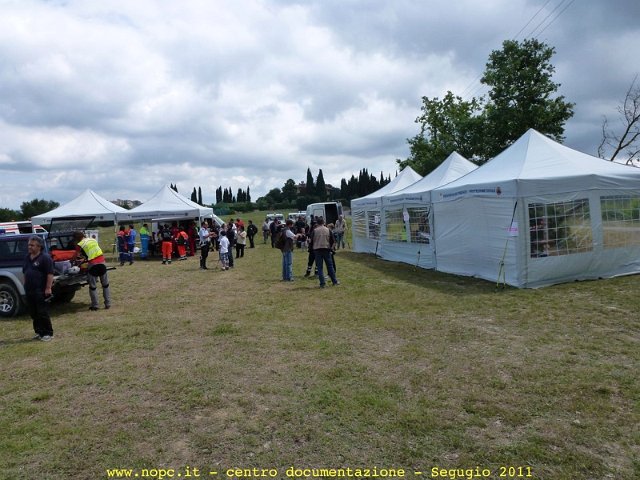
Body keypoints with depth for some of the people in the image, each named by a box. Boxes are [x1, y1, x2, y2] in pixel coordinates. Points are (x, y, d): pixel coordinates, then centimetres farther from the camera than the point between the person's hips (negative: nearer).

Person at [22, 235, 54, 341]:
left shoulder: (45, 258, -10)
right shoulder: (27, 258, 14)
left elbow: (50, 274, -15)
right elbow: (25, 273, 23)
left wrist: (48, 288, -20)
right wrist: (25, 286, 18)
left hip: (41, 291, -8)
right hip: (29, 291, 8)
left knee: (43, 313, -3)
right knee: (34, 314, 12)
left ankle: (48, 333, 5)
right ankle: (39, 332, 22)